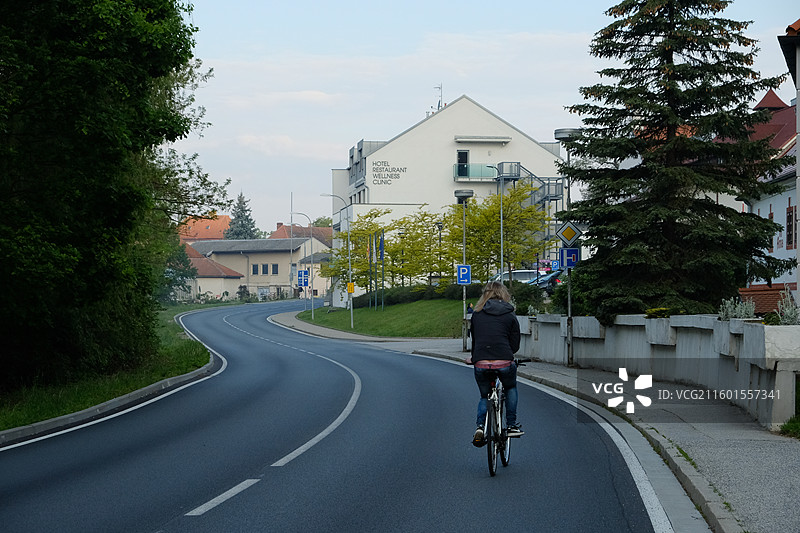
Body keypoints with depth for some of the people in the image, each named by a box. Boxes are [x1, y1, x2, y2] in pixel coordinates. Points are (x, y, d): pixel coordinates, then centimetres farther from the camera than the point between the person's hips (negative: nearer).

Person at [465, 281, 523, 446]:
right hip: (504, 364, -1)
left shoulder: (476, 314, 12)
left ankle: (480, 425, 2)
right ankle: (511, 425, 26)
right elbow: (515, 345, 8)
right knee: (511, 388, 31)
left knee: (485, 396, 25)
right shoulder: (510, 316, 8)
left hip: (481, 364, 1)